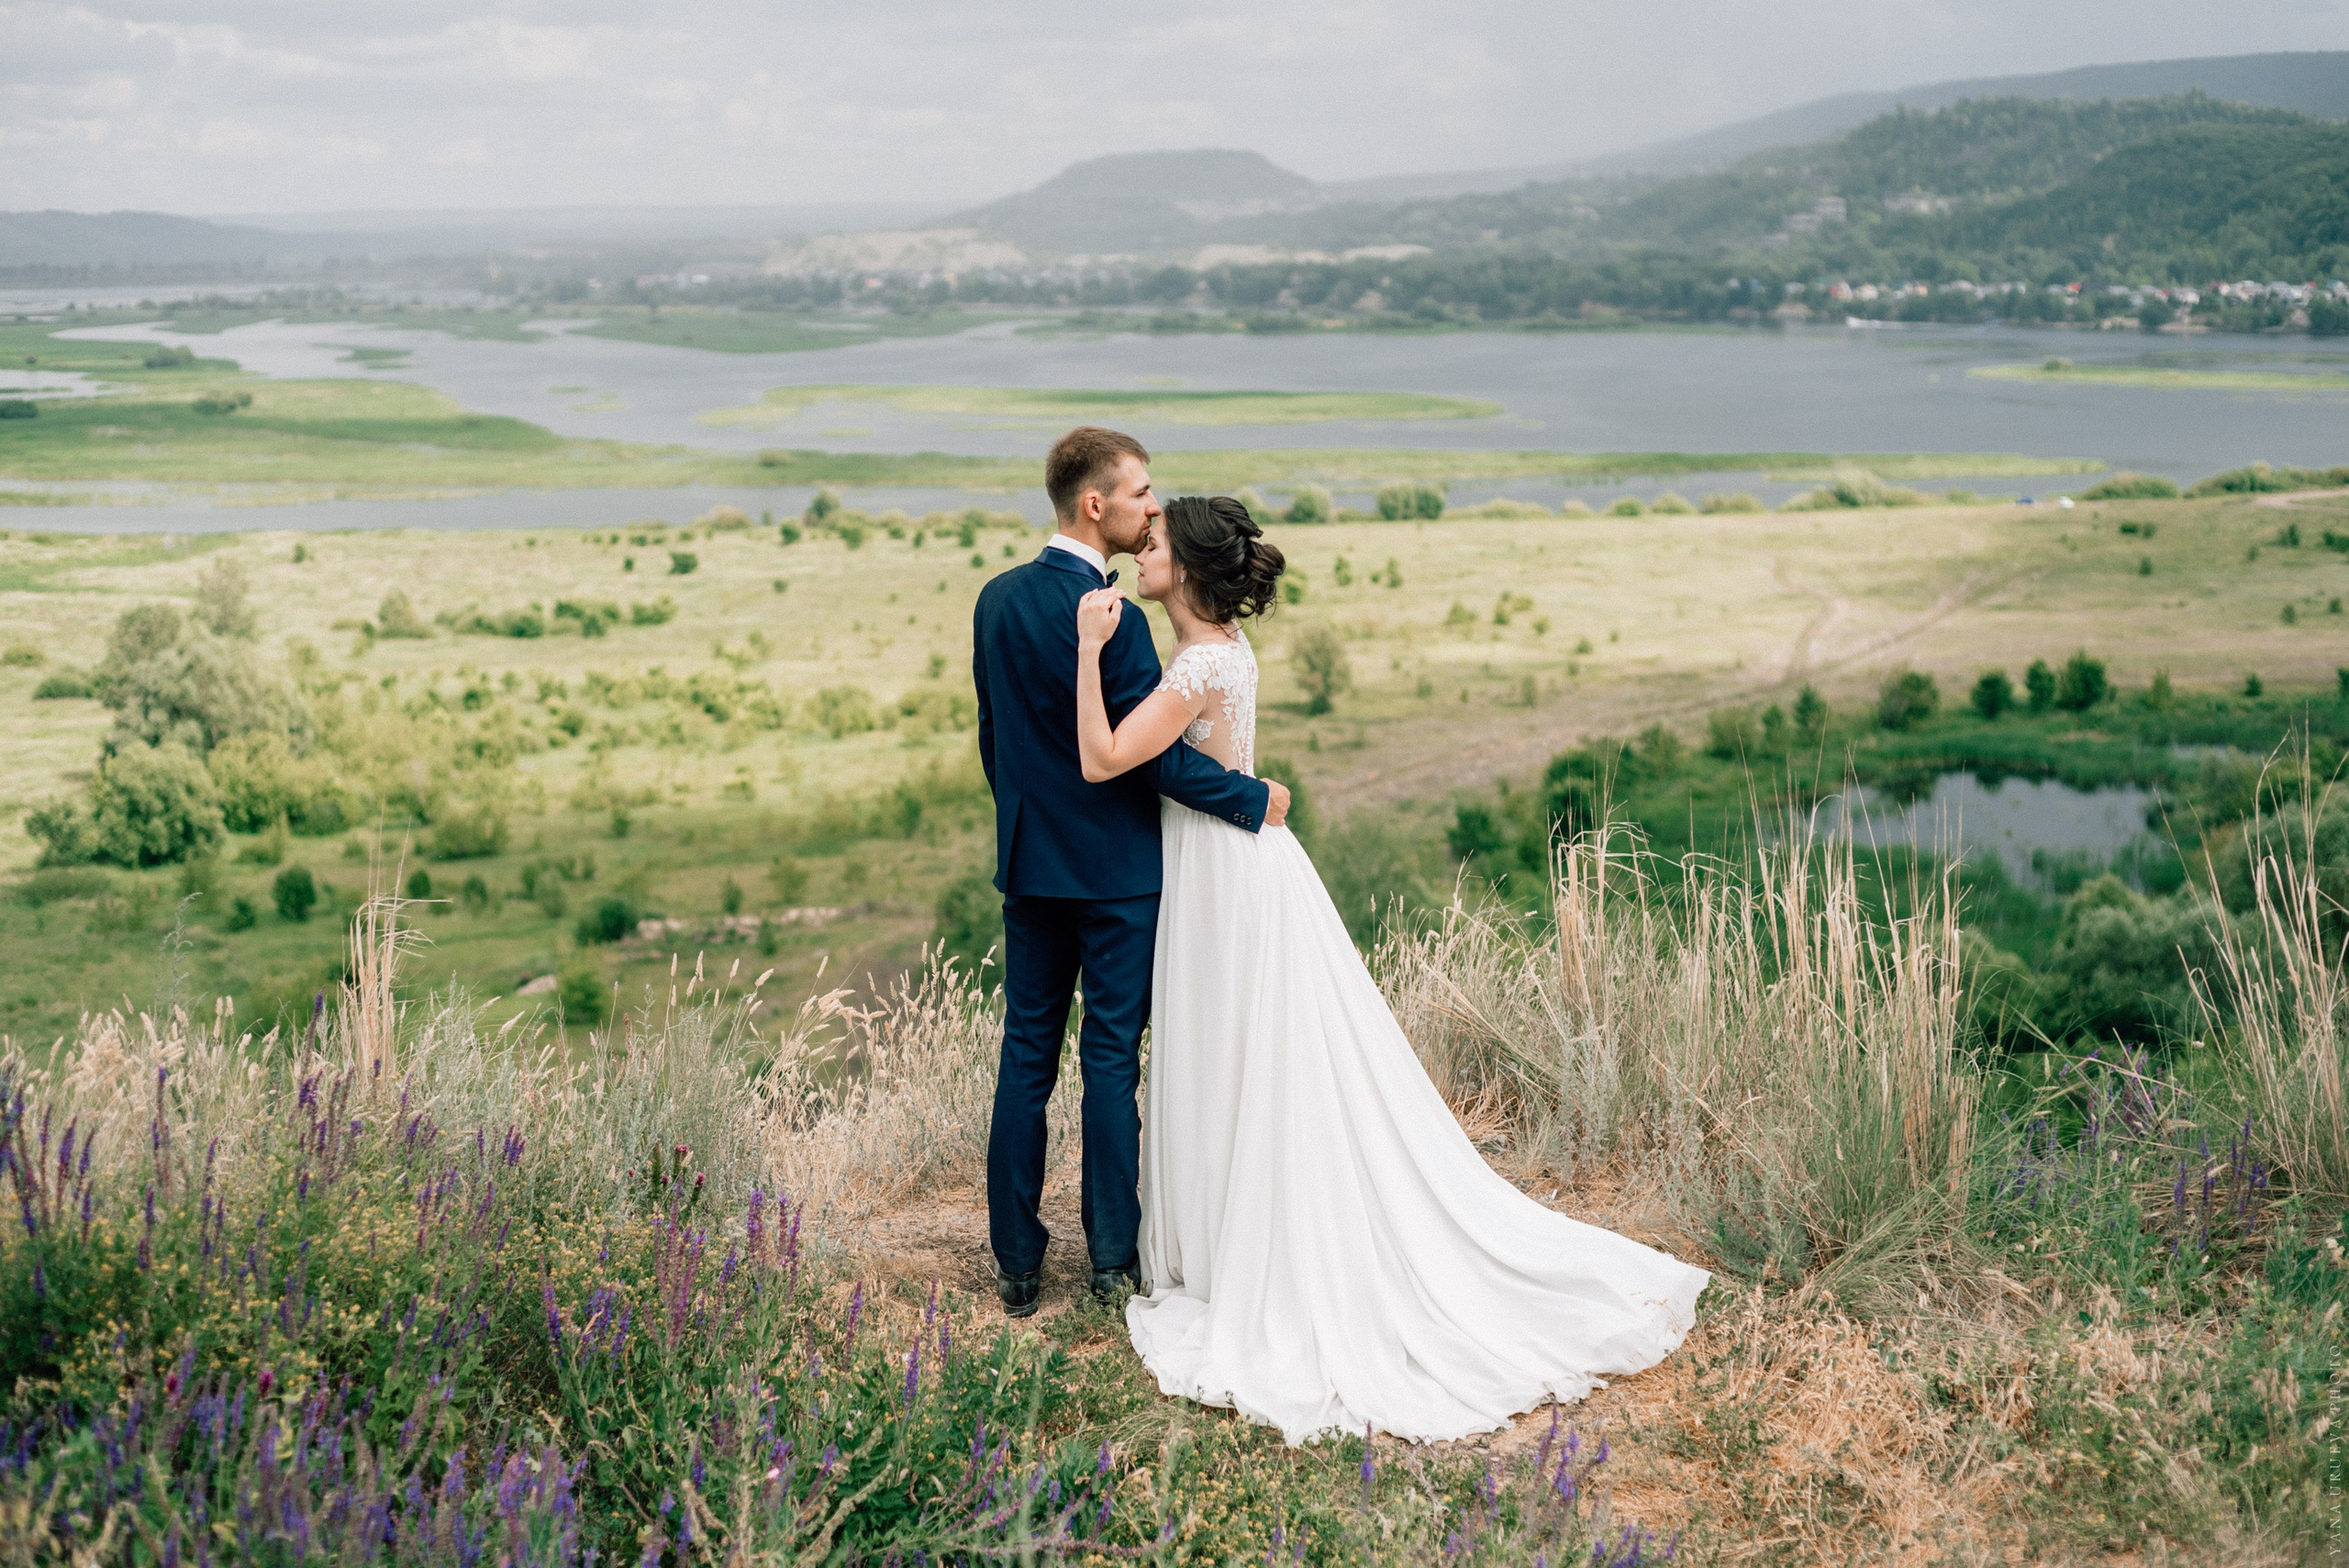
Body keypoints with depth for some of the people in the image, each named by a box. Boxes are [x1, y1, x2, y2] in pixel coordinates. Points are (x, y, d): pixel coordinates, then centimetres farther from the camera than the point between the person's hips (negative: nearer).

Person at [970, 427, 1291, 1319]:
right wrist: (1254, 801, -8)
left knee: (1026, 1055, 9)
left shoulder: (997, 600, 4)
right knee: (1111, 1058, 4)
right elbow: (1157, 756, -19)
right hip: (1115, 868, -6)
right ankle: (1113, 1258, 12)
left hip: (1028, 862, 6)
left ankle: (1017, 1263, 13)